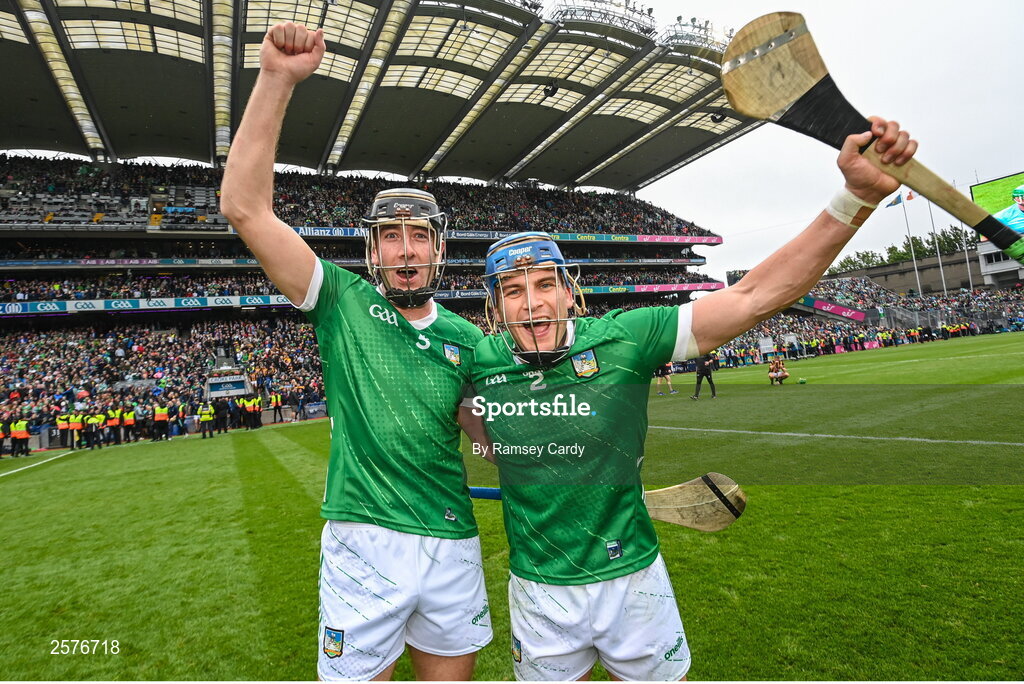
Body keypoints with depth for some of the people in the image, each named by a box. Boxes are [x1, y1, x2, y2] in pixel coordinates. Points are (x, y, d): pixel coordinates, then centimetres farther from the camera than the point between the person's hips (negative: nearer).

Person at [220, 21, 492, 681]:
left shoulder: (466, 338, 5)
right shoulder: (343, 301, -3)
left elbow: (490, 430, 11)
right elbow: (246, 207, -12)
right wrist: (277, 79, -17)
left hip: (453, 542, 4)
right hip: (363, 541, -3)